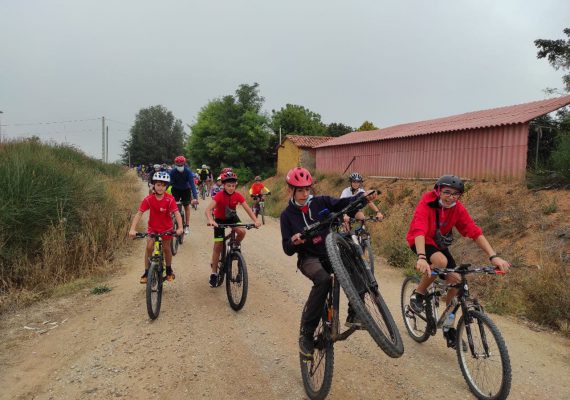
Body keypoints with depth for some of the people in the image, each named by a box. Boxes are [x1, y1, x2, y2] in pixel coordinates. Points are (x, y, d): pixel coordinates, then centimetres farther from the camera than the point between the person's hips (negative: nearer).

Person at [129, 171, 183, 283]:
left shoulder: (170, 199, -23)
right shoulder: (148, 199, -21)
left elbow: (177, 213, -29)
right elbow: (139, 213, -24)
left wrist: (180, 228, -43)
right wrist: (132, 229, -34)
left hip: (166, 228, 0)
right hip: (152, 227, 1)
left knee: (166, 248, 9)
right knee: (149, 247, -12)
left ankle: (169, 270, 30)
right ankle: (146, 272, 2)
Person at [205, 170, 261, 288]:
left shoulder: (238, 195, -19)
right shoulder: (219, 195, -28)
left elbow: (248, 209, -22)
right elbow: (208, 210, -38)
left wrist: (255, 221, -38)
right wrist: (210, 220, -57)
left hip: (232, 217, 2)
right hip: (220, 220, -2)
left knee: (242, 232, -28)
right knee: (218, 246, -4)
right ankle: (214, 273, 8)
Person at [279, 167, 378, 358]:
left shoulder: (321, 202, 2)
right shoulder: (287, 215, -1)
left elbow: (344, 203, -11)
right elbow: (288, 249, -4)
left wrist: (363, 197, -30)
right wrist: (293, 241, -27)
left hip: (330, 253, 3)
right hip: (308, 258, -3)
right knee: (323, 279, -35)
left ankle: (353, 314, -7)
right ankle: (306, 332, -22)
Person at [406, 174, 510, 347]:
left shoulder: (457, 208, -15)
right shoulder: (426, 205, -29)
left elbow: (475, 232, -20)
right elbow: (419, 231, -42)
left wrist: (493, 256, -32)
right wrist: (421, 258, -58)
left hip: (440, 243, 5)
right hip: (421, 241, -5)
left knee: (455, 281, -8)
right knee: (441, 261, -35)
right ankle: (418, 294, -10)